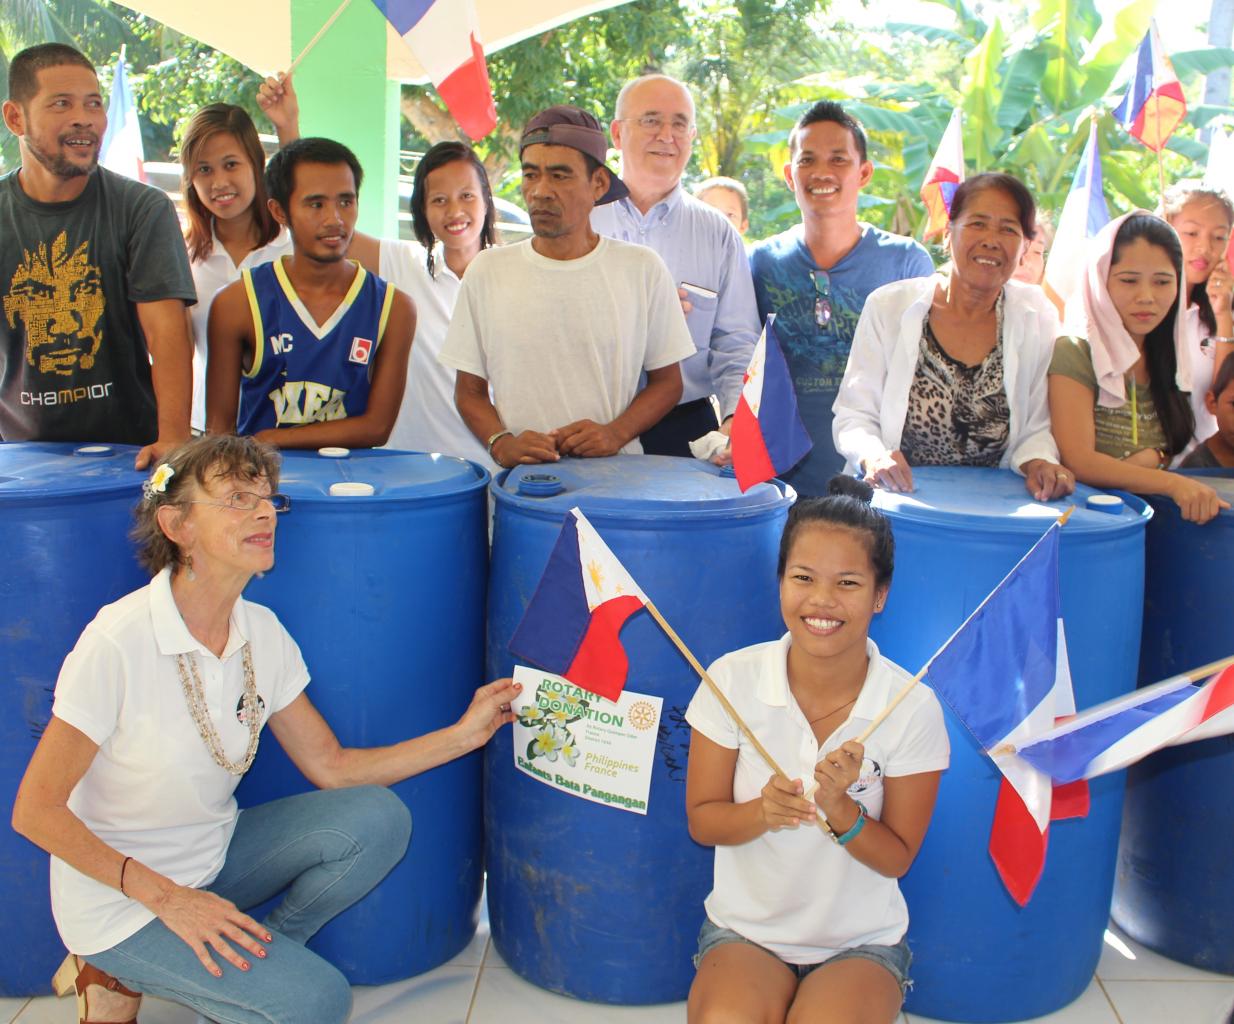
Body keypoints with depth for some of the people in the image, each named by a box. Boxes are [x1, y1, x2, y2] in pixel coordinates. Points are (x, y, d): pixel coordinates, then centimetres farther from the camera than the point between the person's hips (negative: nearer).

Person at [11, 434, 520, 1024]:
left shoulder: (261, 632, -5)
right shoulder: (118, 643, -25)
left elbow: (329, 766, 1)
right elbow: (36, 810, -19)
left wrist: (461, 735, -7)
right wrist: (164, 896, -22)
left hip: (213, 859, 7)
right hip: (119, 901, -6)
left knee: (377, 819, -12)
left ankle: (247, 961, 2)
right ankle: (124, 974, 3)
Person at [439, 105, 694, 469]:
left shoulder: (642, 269, 5)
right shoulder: (487, 271, 7)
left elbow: (667, 381, 11)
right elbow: (469, 389, 11)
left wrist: (616, 432, -6)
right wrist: (501, 443, -8)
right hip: (516, 480, 1)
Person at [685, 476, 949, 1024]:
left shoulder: (912, 707, -13)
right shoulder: (733, 680, -11)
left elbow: (896, 858, -5)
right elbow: (701, 821, -3)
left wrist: (840, 810, -24)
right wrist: (762, 813, -24)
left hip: (862, 941, 0)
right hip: (745, 929, 1)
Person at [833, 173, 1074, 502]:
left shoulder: (1038, 317, 4)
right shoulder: (888, 307, -1)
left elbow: (1037, 428, 8)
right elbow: (853, 416, -1)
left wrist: (1038, 462, -14)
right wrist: (873, 456, -21)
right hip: (899, 497, 0)